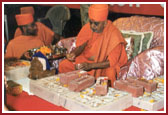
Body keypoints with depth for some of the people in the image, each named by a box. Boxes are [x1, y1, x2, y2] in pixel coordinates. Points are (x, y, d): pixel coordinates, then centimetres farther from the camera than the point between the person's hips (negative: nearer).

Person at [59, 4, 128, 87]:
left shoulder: (114, 35, -24)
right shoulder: (88, 27, -11)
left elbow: (111, 62, -22)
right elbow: (81, 45, 1)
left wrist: (91, 66, -34)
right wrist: (74, 53, -23)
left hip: (104, 64, -4)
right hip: (86, 59, 5)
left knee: (110, 73, -37)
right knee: (63, 65, -11)